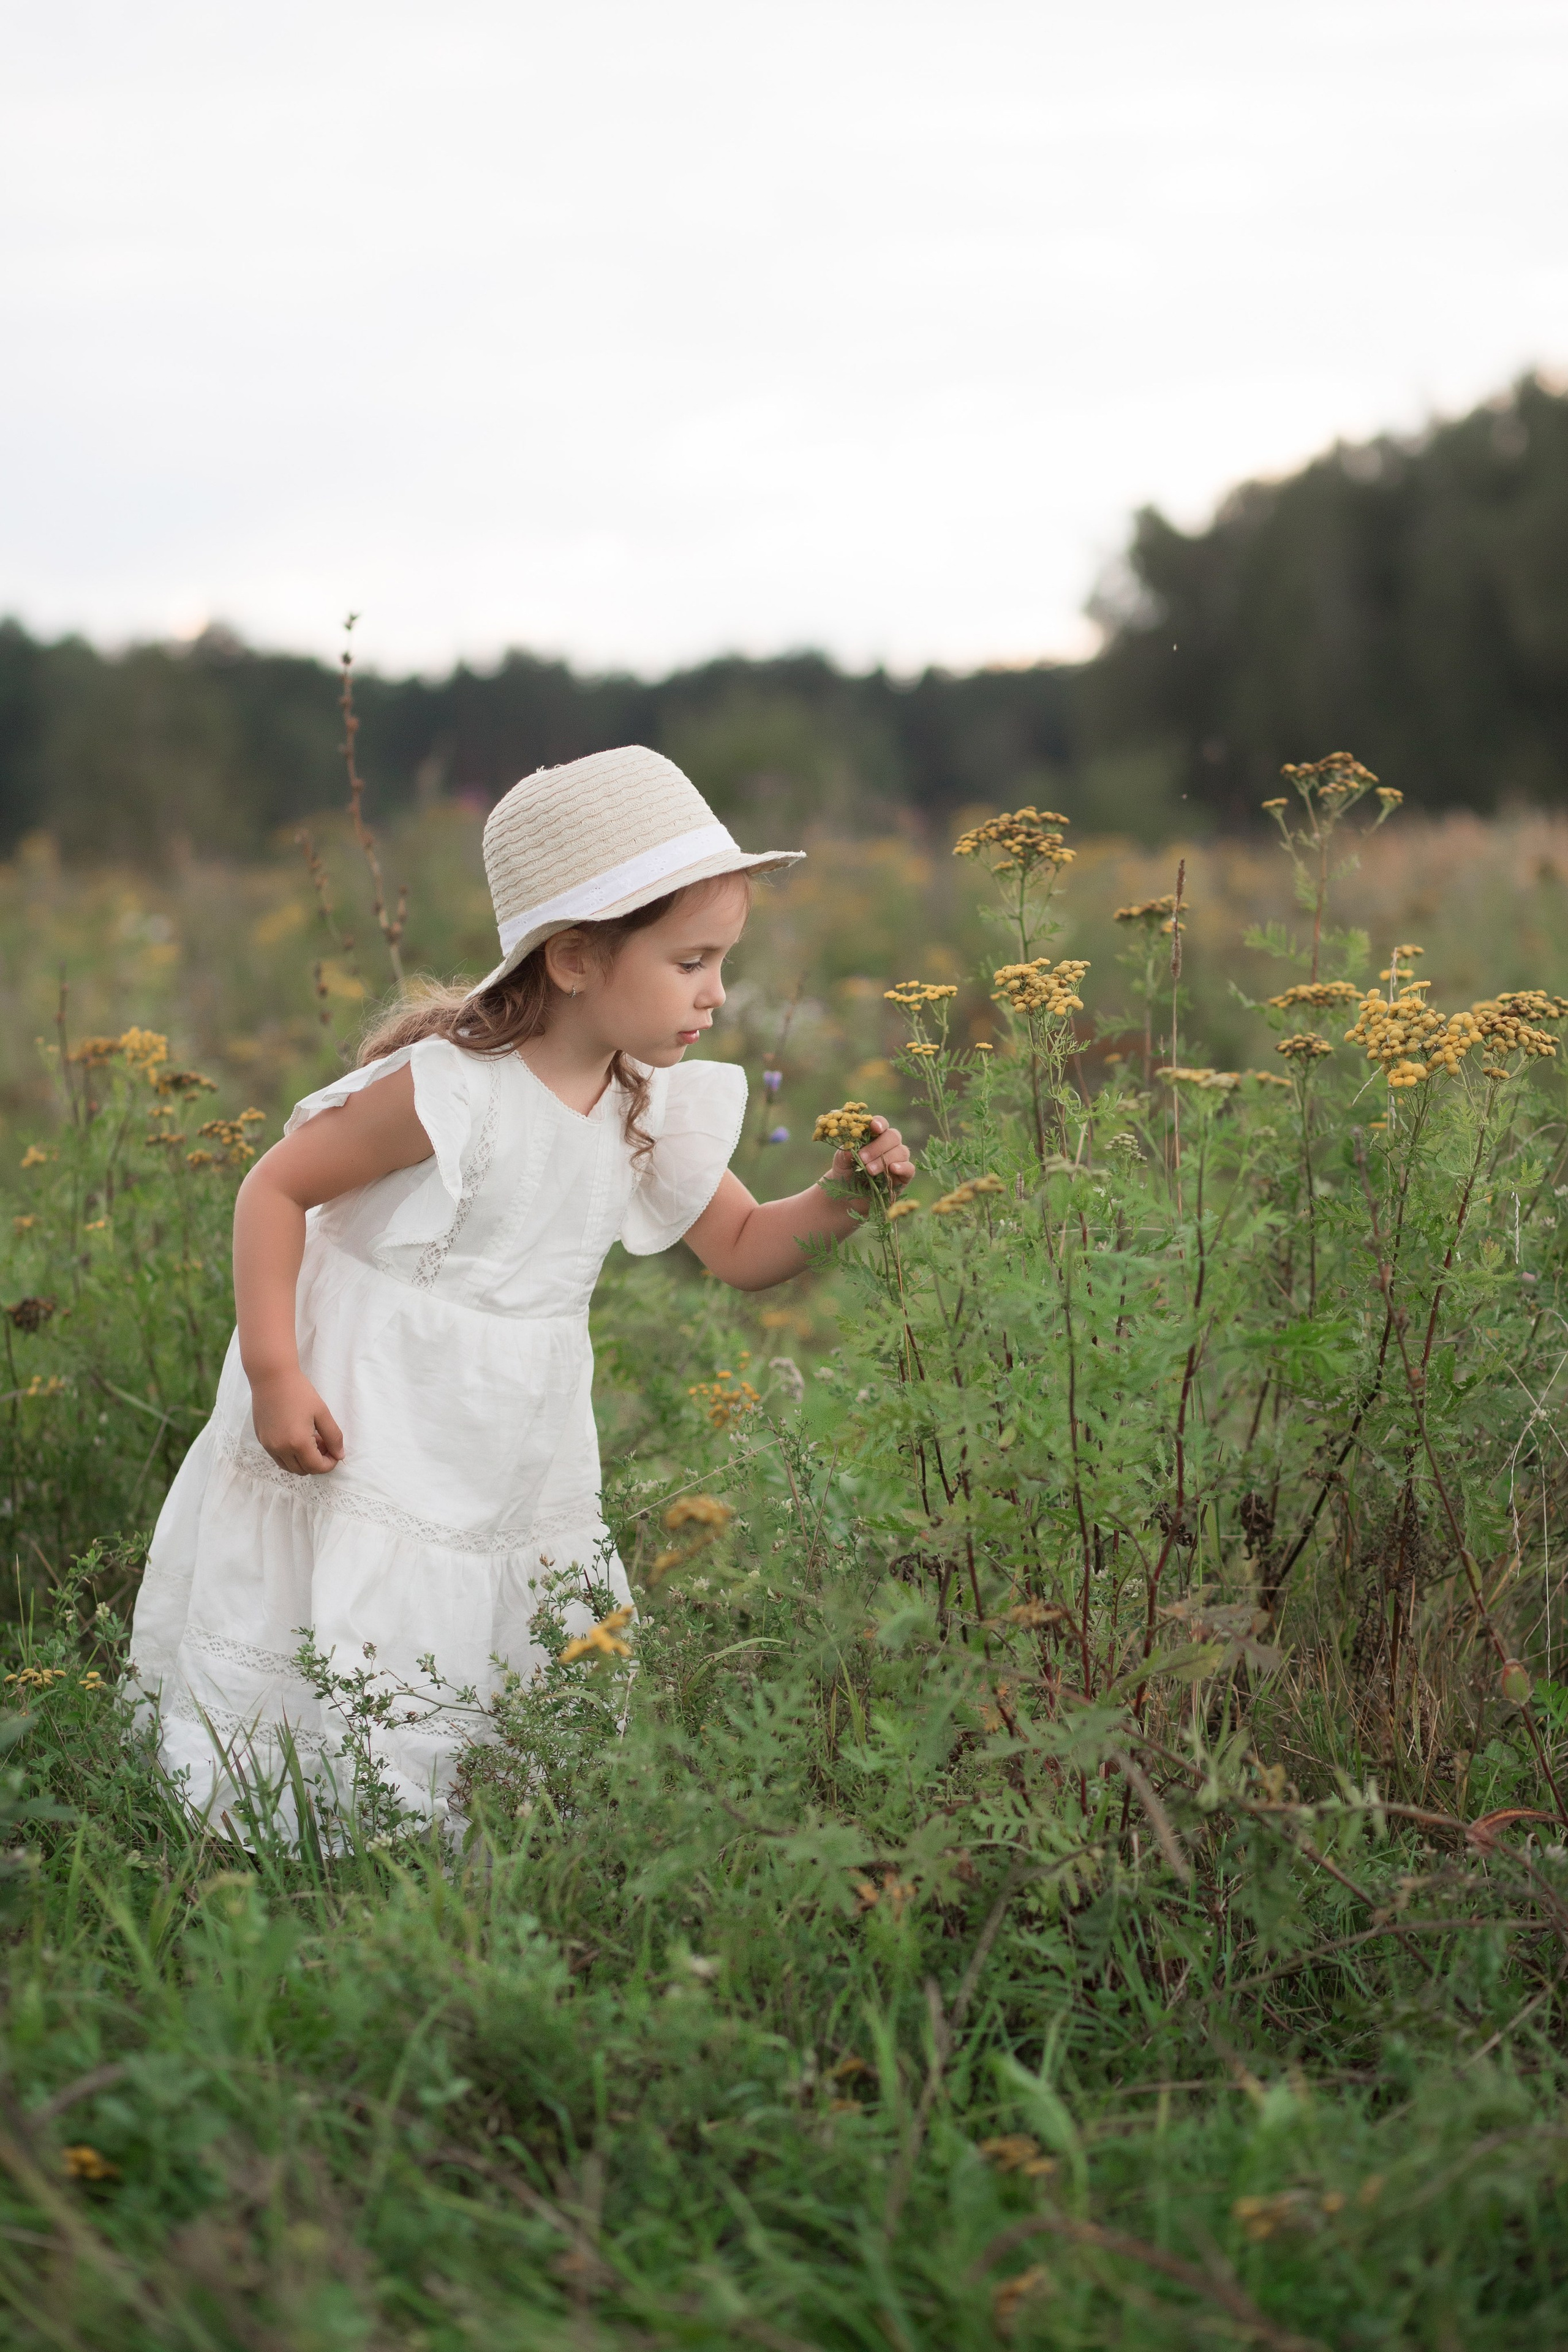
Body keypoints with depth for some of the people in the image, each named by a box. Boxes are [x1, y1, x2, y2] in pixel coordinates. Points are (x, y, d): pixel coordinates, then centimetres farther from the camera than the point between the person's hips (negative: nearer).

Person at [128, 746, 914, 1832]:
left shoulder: (656, 1110, 0)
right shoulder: (452, 1090, -21)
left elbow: (743, 1248, 11)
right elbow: (275, 1189, -14)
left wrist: (837, 1202, -9)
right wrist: (274, 1375, -18)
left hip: (521, 1488, 7)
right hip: (368, 1455, -7)